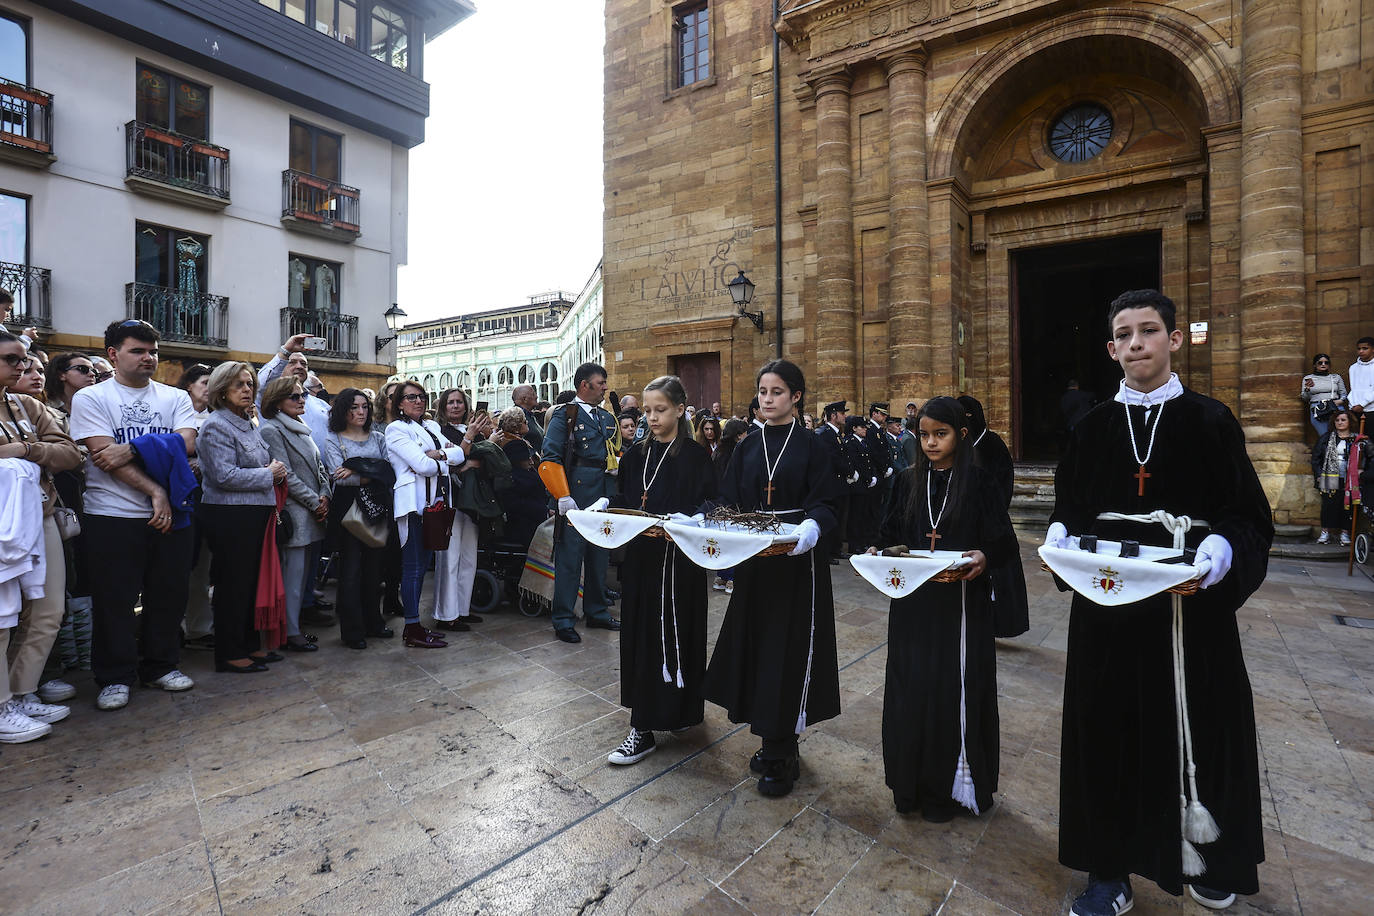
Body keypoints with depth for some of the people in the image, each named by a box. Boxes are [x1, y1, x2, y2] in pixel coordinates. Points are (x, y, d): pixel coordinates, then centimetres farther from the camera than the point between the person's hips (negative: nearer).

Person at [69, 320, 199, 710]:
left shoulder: (175, 397, 9)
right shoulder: (90, 398, 1)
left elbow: (185, 444, -6)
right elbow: (104, 456, -11)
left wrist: (130, 450, -18)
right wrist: (155, 491, -18)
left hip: (171, 515, 3)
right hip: (112, 516, -2)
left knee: (169, 595, 10)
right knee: (114, 601, 5)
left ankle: (161, 665, 25)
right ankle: (115, 678, 19)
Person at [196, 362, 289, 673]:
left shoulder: (248, 423, 15)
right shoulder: (215, 426, -12)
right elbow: (225, 475, -21)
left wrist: (275, 470, 9)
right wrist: (269, 474, -12)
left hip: (255, 515, 9)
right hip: (229, 517, -9)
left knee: (252, 579, 14)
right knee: (233, 583, -1)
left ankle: (250, 644, 26)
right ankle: (229, 654, 11)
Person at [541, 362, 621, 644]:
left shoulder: (606, 418, 15)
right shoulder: (565, 415, -5)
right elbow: (551, 457, -12)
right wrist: (563, 496, -19)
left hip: (603, 496, 7)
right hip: (576, 496, -7)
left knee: (599, 553, 14)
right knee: (570, 554, -1)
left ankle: (596, 612, 29)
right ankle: (563, 620, 12)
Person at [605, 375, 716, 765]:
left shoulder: (695, 456, -6)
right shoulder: (636, 454, 10)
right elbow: (623, 498, 13)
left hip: (678, 561, -5)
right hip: (641, 557, 6)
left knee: (670, 636, 0)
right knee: (640, 634, 11)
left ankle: (645, 729, 10)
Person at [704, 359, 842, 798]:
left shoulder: (812, 446, -2)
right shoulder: (747, 448, 9)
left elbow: (827, 502, -8)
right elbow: (729, 502, 7)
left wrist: (813, 525, -29)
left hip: (797, 560, -4)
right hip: (753, 561, 5)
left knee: (789, 647, 0)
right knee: (756, 643, 10)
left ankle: (783, 755, 15)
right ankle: (771, 740, 28)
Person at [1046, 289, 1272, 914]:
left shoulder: (1209, 421, 0)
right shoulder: (1095, 426, 5)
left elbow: (1248, 517, -2)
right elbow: (1068, 506, 8)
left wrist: (1218, 552, -21)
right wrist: (1059, 536, -12)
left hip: (1191, 605, -1)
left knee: (1195, 727, 12)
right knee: (1108, 727, 5)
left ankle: (1210, 857, 39)